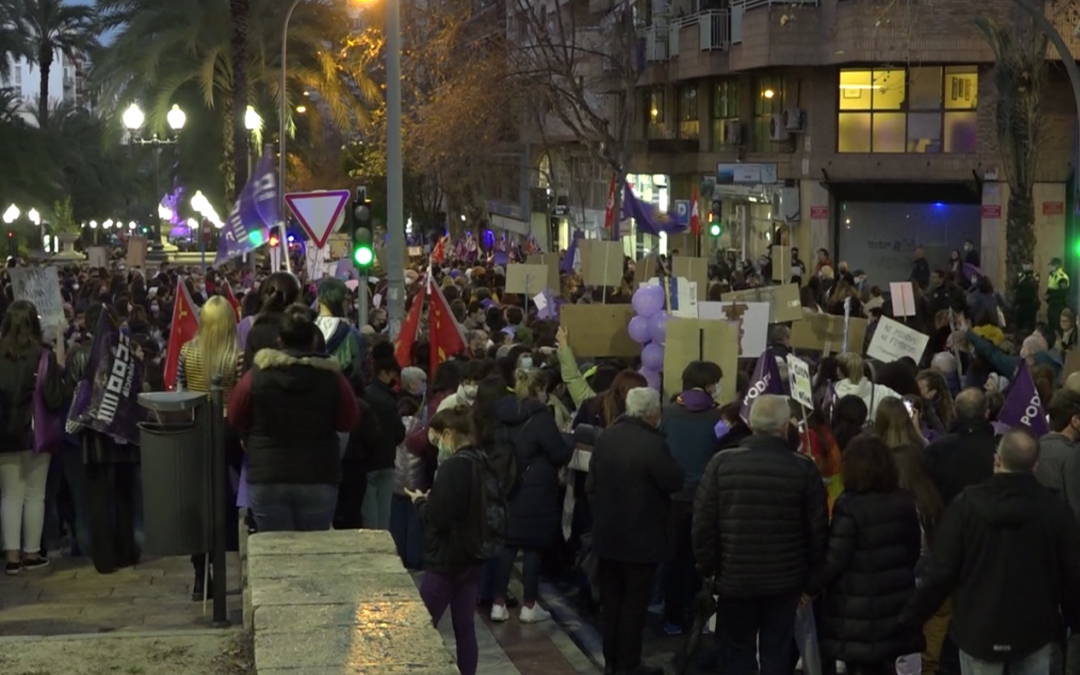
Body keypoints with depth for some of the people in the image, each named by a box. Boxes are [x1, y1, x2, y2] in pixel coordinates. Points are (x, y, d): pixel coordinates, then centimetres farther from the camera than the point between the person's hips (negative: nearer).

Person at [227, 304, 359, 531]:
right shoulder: (331, 377, -8)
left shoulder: (256, 375, -7)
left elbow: (236, 420, 7)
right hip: (319, 479, 0)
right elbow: (348, 423, 5)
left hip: (267, 479, 0)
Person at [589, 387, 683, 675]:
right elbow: (675, 482, -15)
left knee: (610, 601, 14)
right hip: (641, 537, -6)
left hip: (607, 533, 6)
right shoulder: (653, 444, -21)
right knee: (634, 603, 3)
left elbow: (591, 484, 6)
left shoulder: (605, 437, 1)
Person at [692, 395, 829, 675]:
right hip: (785, 580, 0)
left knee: (739, 651, 14)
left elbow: (703, 524, -7)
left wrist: (708, 568, 5)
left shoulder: (721, 463, -9)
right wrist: (813, 578, 6)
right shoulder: (804, 468, -10)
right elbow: (818, 531, -6)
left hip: (734, 579, 1)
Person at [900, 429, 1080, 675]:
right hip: (1034, 629, 1)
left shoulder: (966, 504, -11)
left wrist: (910, 617, 0)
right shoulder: (1055, 509, -9)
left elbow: (942, 570, -11)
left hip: (979, 628, -1)